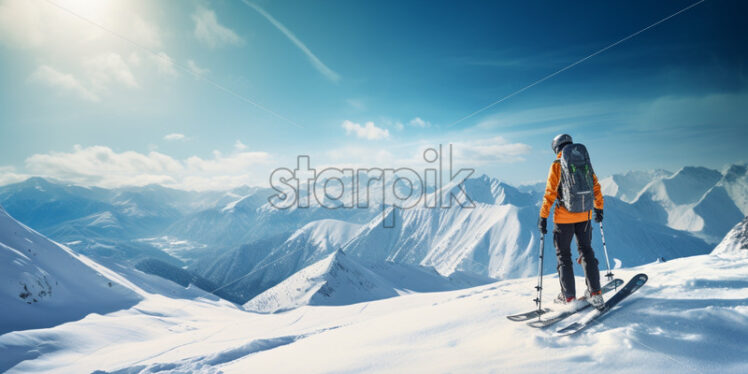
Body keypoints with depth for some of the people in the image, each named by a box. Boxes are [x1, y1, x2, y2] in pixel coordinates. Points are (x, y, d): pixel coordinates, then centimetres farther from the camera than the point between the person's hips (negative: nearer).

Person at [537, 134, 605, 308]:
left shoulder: (557, 165, -9)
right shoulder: (585, 162, 4)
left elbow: (550, 193, -12)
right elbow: (595, 187, 9)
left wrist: (543, 217, -7)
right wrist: (599, 208, 21)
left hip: (564, 217, -4)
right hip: (584, 215, 4)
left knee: (563, 255, 8)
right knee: (586, 251, 17)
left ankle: (569, 297, 11)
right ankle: (595, 294, 16)